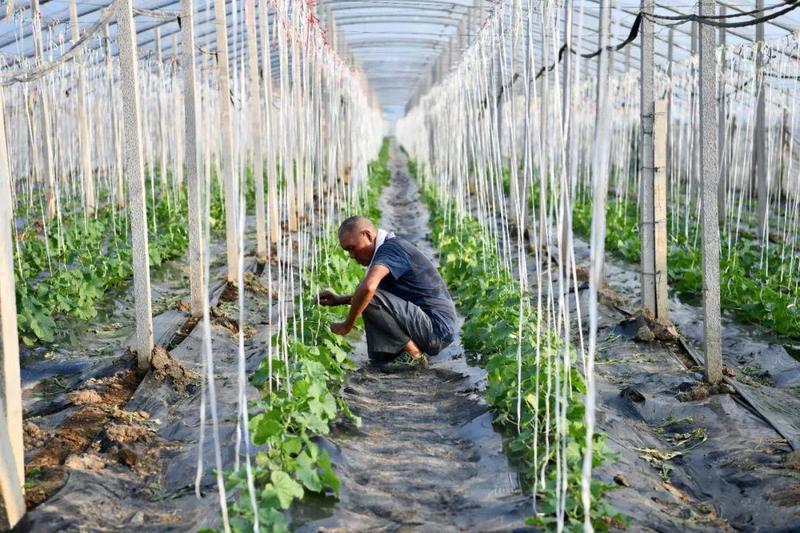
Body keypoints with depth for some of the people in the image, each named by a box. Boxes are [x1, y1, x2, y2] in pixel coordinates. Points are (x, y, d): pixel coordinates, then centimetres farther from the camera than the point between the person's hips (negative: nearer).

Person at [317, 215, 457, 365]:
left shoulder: (391, 247, -17)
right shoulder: (390, 249, 14)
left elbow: (368, 287, -34)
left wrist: (346, 325, -22)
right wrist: (340, 300, 12)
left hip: (437, 330, -10)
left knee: (372, 299, -23)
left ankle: (415, 355, -14)